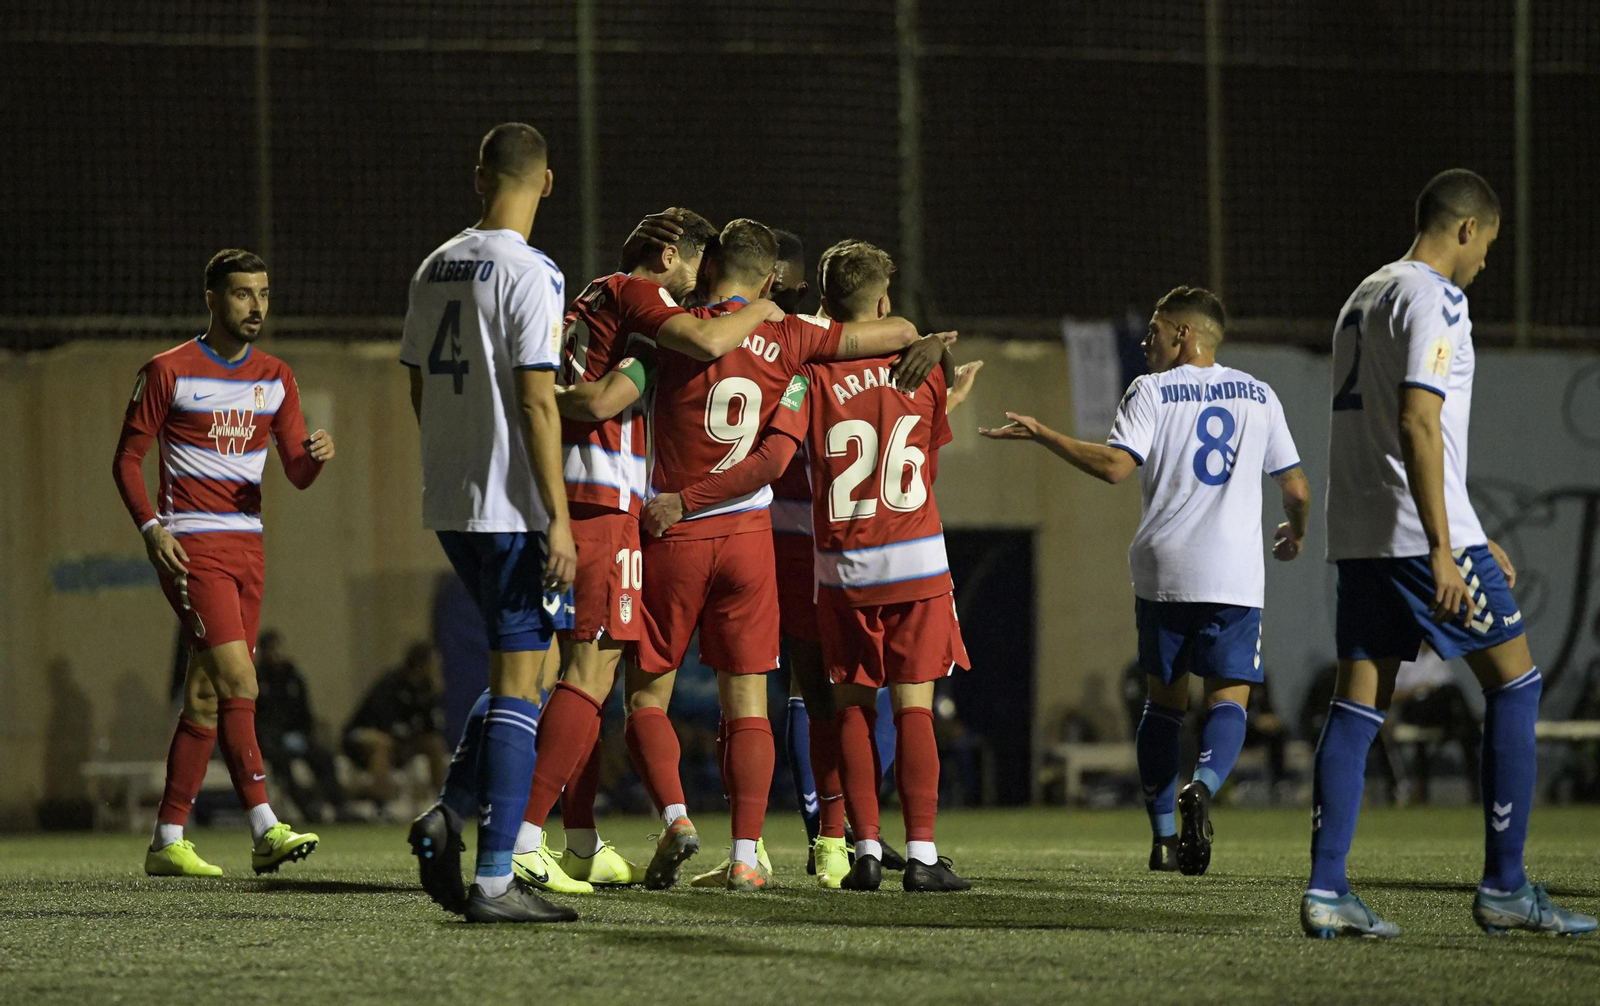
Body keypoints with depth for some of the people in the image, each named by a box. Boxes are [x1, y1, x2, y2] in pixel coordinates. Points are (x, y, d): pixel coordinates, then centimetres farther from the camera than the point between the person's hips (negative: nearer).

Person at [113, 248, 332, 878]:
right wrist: (151, 527, -14)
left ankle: (167, 841, 11)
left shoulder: (275, 379, 13)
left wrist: (316, 456, -12)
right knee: (238, 682, -17)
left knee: (207, 696, 6)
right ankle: (265, 831, -21)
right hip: (192, 548, -6)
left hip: (248, 547, 6)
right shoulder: (169, 372, -3)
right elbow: (127, 458, 1)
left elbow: (297, 475, 11)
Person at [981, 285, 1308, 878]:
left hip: (1163, 571, 0)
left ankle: (1163, 836, 10)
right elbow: (1296, 489, 11)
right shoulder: (1258, 396, 10)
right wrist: (1295, 532, 32)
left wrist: (1041, 434, -6)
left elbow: (1115, 466, -14)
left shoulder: (1151, 391, 1)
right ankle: (1202, 786, -30)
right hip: (1235, 572, 0)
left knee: (1164, 698, 12)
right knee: (1229, 696, 1)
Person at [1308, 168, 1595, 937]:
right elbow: (1417, 424, -20)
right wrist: (1444, 548, -23)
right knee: (1514, 684, 0)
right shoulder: (1432, 299, -9)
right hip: (1422, 532, -9)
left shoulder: (1363, 299, 21)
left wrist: (1465, 537, 29)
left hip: (1358, 538, 9)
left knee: (1358, 702, 5)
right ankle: (1504, 888, -2)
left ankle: (1326, 890, -4)